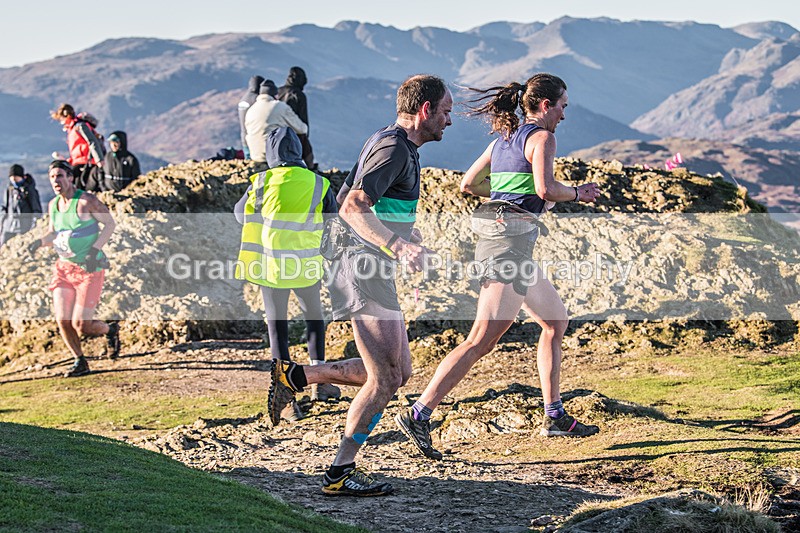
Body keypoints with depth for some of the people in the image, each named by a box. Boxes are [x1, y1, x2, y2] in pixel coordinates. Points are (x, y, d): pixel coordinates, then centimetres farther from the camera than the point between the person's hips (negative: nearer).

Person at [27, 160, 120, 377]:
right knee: (62, 321, -2)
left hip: (89, 268, -6)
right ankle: (80, 362, 19)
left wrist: (95, 249, -19)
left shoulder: (86, 200, -14)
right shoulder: (53, 205, 6)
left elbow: (110, 223, -9)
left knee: (81, 325, -8)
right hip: (64, 268, 6)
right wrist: (39, 242, -3)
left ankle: (111, 330, 24)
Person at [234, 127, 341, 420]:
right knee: (314, 315, 24)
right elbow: (332, 217, 11)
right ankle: (319, 382, 27)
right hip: (305, 265, 1)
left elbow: (241, 214, 11)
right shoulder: (318, 184, -3)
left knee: (277, 327, 5)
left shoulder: (263, 181, -5)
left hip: (270, 264, -1)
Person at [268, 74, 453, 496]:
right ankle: (339, 474, 0)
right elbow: (353, 208, -27)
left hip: (373, 270, 10)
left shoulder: (395, 145, 17)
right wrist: (397, 247, -37)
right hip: (363, 268, -10)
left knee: (398, 371, 12)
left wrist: (412, 241, 38)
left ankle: (295, 376, 17)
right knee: (385, 379, -7)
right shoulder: (394, 149, -15)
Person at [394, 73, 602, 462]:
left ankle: (554, 416, 20)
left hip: (495, 238, 10)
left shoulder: (503, 139, 19)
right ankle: (419, 415, -16)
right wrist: (578, 194, -2)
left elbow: (468, 184, 22)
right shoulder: (541, 137, -5)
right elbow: (546, 188, -19)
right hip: (511, 243, -10)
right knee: (482, 340, -12)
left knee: (556, 320, 19)